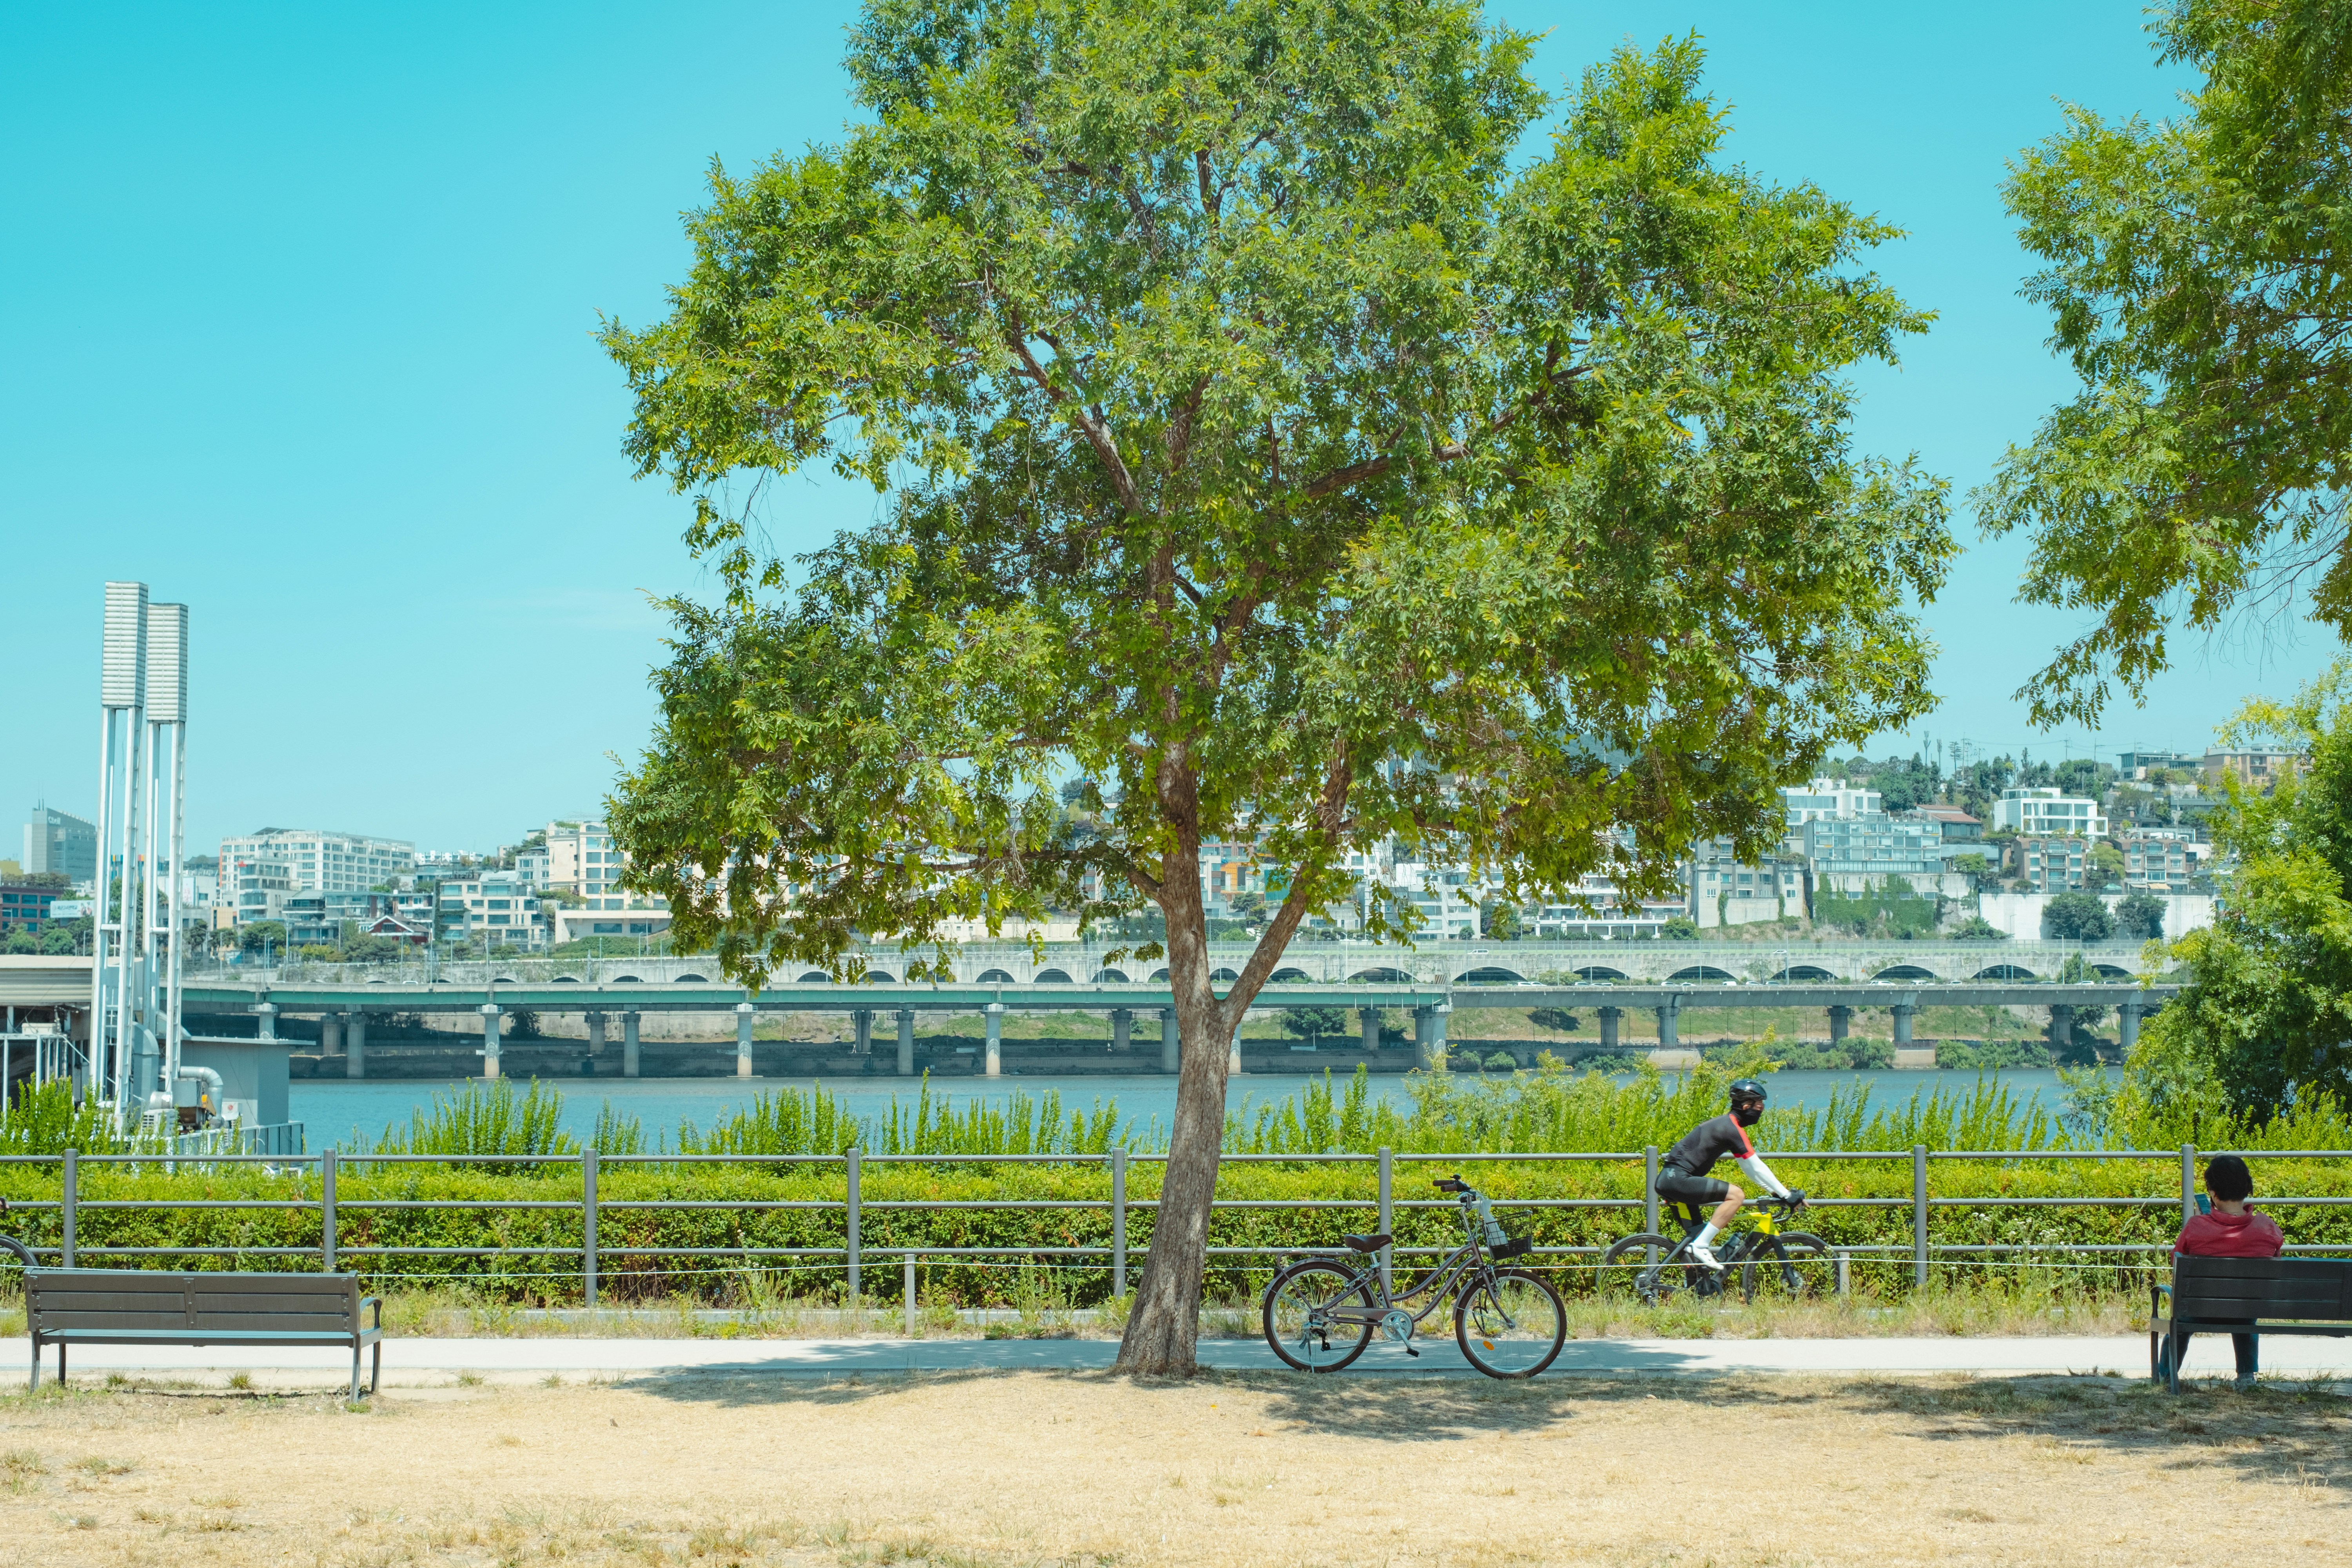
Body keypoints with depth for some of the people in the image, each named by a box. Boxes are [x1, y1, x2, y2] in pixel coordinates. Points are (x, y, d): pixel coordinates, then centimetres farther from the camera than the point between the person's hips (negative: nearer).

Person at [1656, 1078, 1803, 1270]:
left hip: (1668, 1180, 10)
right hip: (1678, 1180, -10)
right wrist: (1786, 1195, -3)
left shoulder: (1724, 1123, 21)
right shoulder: (1733, 1129, -11)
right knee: (1736, 1195, -14)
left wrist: (1776, 1191, 25)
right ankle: (1701, 1247, -14)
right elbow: (1756, 1168, -9)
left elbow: (1751, 1168, 27)